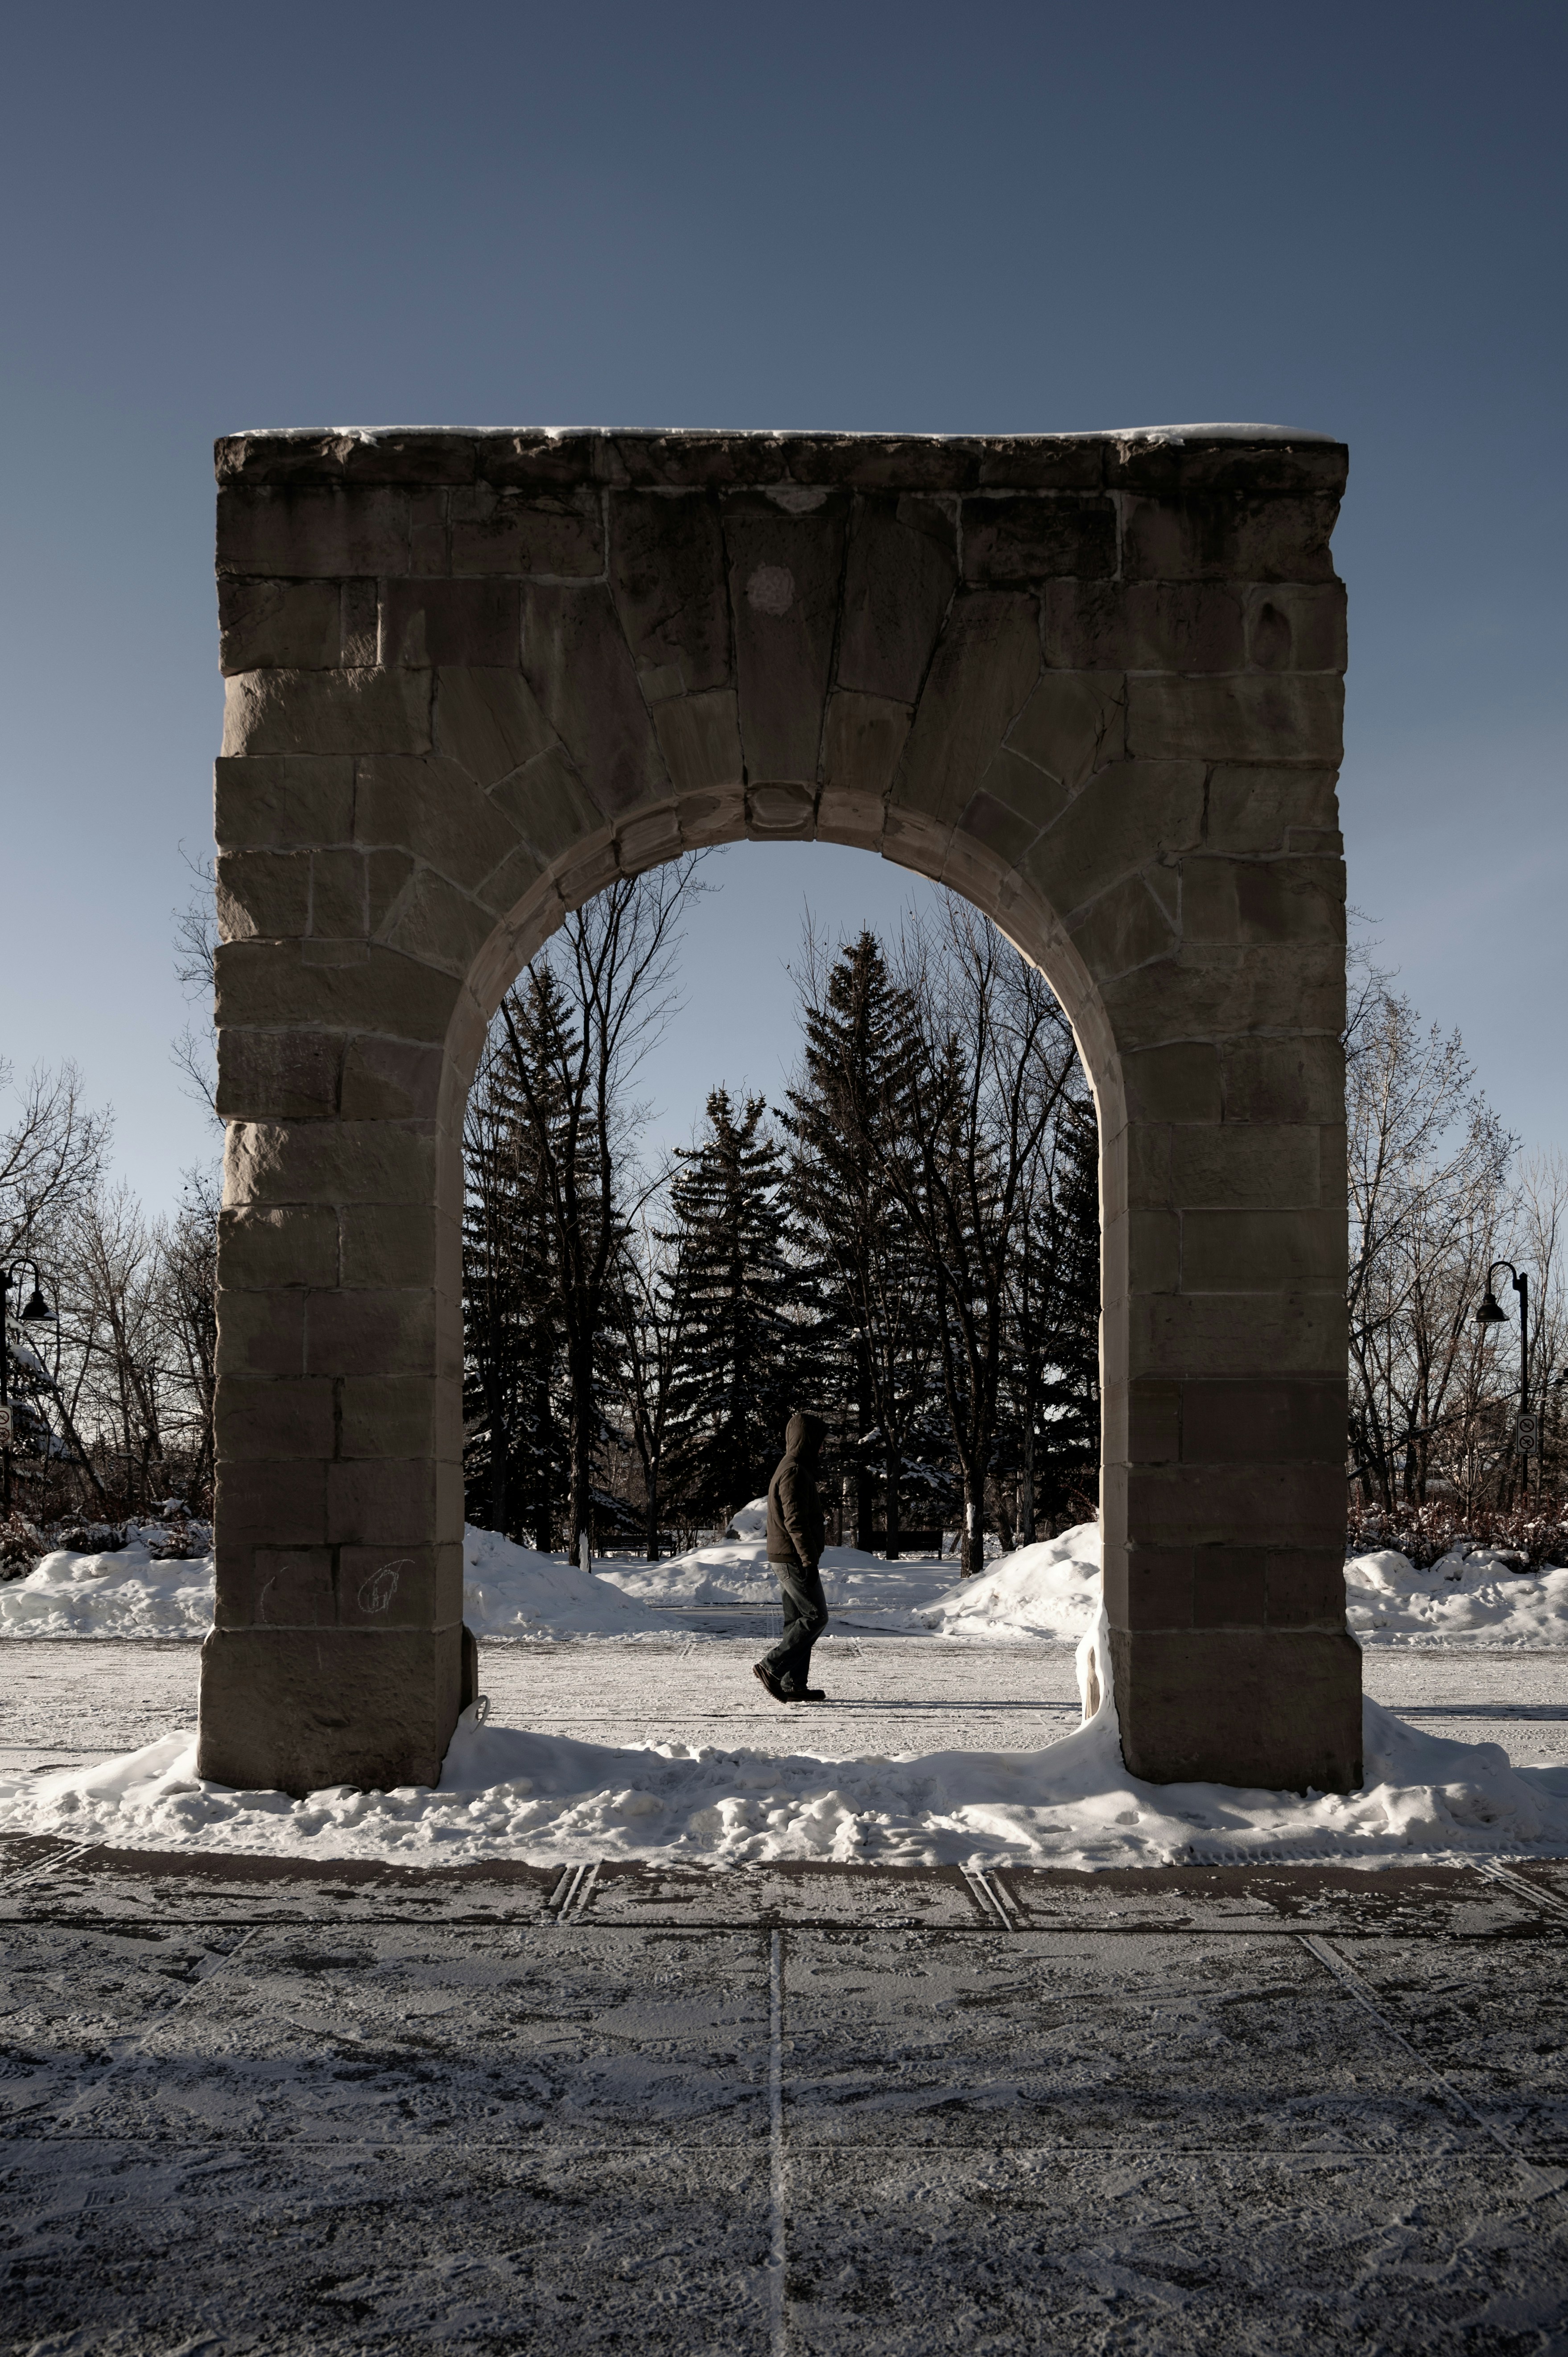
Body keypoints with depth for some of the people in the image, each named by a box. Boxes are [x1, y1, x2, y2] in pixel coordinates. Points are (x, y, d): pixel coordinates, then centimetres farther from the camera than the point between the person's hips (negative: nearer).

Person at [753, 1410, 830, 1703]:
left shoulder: (790, 1469, 19)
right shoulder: (795, 1472, -15)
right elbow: (795, 1521, -22)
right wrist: (809, 1561, -23)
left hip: (785, 1559, 11)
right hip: (794, 1559, -11)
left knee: (798, 1620, 10)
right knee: (815, 1616, -8)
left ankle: (794, 1685, 10)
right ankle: (772, 1666, -9)